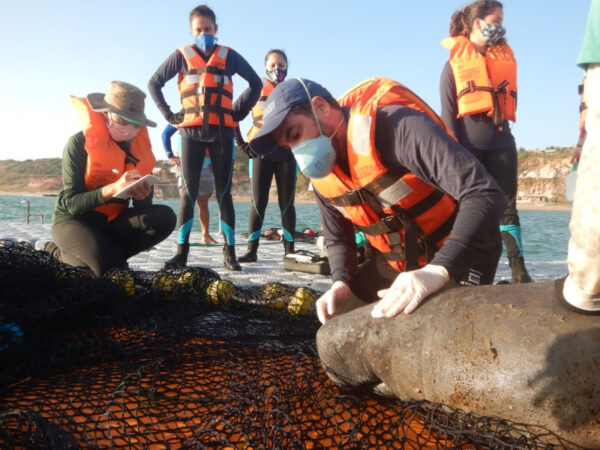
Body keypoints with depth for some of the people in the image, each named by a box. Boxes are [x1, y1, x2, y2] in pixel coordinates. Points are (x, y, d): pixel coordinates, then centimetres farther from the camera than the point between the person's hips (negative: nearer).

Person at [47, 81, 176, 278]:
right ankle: (59, 254, 2)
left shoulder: (139, 146, -2)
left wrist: (143, 197, -26)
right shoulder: (80, 143, -16)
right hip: (74, 221, -4)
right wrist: (113, 189, -36)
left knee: (164, 217, -21)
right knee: (107, 266, -31)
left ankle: (108, 254, -9)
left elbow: (142, 207, -1)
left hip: (113, 221, 4)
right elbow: (70, 203, -21)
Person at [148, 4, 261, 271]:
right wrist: (169, 115, 3)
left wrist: (240, 111, 6)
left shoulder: (228, 56, 11)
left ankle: (229, 252, 3)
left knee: (223, 192, 0)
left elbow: (255, 83, 16)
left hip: (222, 132, 0)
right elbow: (154, 83, 13)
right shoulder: (181, 56, 9)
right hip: (191, 131, 0)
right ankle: (181, 251, -1)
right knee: (189, 192, -3)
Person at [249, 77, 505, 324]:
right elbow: (338, 239, 8)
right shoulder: (319, 173, -4)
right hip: (397, 263, 7)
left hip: (462, 257, -6)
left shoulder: (396, 125, -29)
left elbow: (484, 194, -36)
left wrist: (438, 270, -46)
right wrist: (341, 284, -12)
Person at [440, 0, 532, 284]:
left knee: (507, 206, 2)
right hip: (469, 145, -4)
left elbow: (510, 96, 22)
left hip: (501, 142, 4)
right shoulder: (454, 61, 3)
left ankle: (519, 270, 5)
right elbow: (447, 112, -3)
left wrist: (502, 121, 5)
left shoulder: (505, 55, 16)